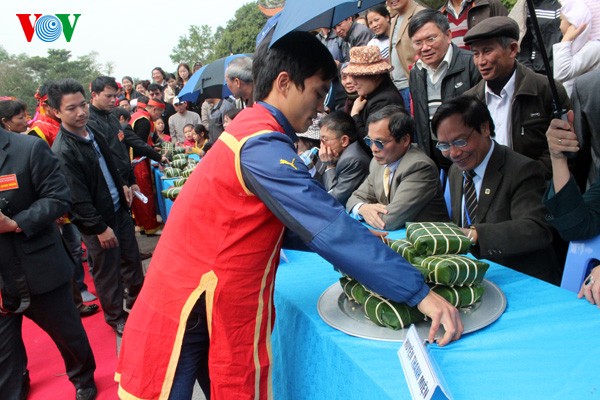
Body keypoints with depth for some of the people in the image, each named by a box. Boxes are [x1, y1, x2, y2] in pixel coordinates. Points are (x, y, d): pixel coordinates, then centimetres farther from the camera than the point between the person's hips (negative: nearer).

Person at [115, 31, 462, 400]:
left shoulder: (253, 128, 7)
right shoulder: (261, 145, -23)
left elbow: (310, 216, 13)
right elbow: (328, 227, -29)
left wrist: (367, 241, 7)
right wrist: (420, 292, -26)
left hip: (213, 301, 8)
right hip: (194, 305, -8)